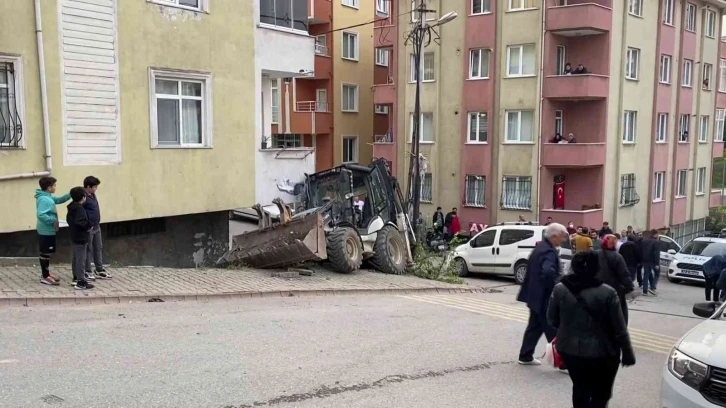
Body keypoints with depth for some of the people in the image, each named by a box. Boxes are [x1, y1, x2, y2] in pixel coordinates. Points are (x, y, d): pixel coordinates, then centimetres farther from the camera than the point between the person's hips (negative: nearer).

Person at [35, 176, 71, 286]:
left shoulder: (48, 197, 8)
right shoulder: (44, 199, -22)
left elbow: (59, 200, 23)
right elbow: (40, 215, -31)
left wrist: (71, 194, 11)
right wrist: (53, 220, -23)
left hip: (48, 230, 10)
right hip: (46, 231, -10)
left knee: (47, 253, 18)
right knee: (45, 253, -3)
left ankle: (46, 273, 28)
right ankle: (45, 277, 4)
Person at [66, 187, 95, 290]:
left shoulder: (72, 207, 9)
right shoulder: (79, 208, -20)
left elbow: (69, 220, 18)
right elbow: (80, 222, -31)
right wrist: (89, 225, -17)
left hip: (75, 236, 10)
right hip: (81, 238, -10)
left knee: (76, 258, 19)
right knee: (81, 260, -7)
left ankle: (76, 278, 29)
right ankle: (81, 282, -5)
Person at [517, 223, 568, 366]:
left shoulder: (540, 247, 12)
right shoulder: (549, 251, -21)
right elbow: (549, 272, -37)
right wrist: (557, 288, -23)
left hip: (536, 294, 10)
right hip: (544, 296, -10)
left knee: (535, 326, 17)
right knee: (553, 330, -3)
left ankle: (526, 356, 24)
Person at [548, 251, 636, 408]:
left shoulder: (559, 289, -6)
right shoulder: (607, 293, -15)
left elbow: (552, 320, 4)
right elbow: (619, 329, -10)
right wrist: (627, 353, 2)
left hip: (569, 349, 4)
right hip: (600, 352, -3)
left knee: (580, 388, 23)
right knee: (601, 393, 13)